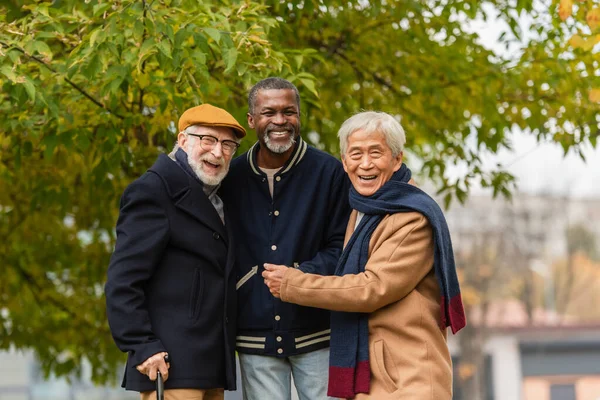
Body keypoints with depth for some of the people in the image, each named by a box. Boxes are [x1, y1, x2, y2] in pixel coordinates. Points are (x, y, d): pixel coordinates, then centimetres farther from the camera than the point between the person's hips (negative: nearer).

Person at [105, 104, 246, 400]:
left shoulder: (213, 197, 19)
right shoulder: (153, 191, -6)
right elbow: (122, 281, -13)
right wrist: (141, 347, -20)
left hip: (213, 365, 8)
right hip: (172, 365, -8)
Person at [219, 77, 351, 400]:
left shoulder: (329, 172, -1)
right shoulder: (230, 177, 6)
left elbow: (342, 245, -1)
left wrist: (306, 274, -19)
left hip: (316, 332, -1)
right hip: (256, 335, 2)